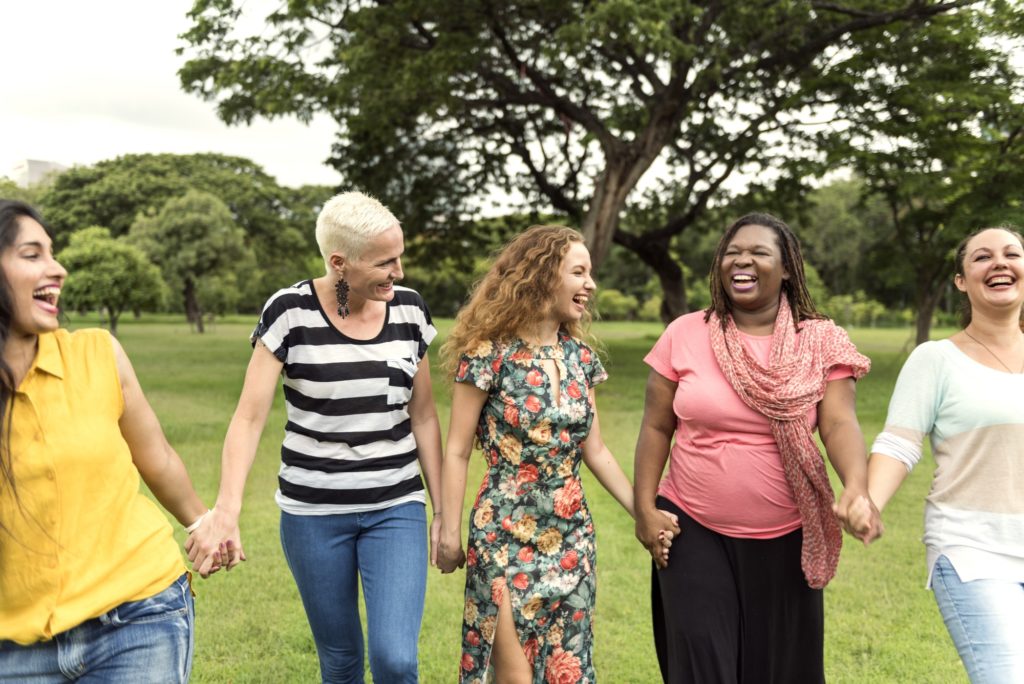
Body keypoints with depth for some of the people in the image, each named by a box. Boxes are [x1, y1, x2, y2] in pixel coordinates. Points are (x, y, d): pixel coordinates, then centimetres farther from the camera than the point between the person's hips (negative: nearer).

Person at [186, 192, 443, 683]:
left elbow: (423, 416, 7)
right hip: (313, 514, -2)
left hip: (397, 509, 2)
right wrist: (226, 512, -24)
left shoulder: (409, 309, -1)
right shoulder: (290, 311, -11)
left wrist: (444, 508, 7)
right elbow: (249, 417, -13)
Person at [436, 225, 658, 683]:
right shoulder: (491, 353, -12)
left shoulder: (581, 357, 4)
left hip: (571, 534, 5)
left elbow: (594, 450, 10)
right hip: (506, 533, -5)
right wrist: (449, 532, -8)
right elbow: (457, 452, -8)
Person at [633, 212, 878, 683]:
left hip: (785, 538, 1)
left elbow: (839, 423, -13)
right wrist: (644, 509, -3)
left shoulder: (821, 342, -3)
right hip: (694, 531, 0)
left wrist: (857, 488, -31)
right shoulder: (685, 334, -2)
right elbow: (656, 427, 1)